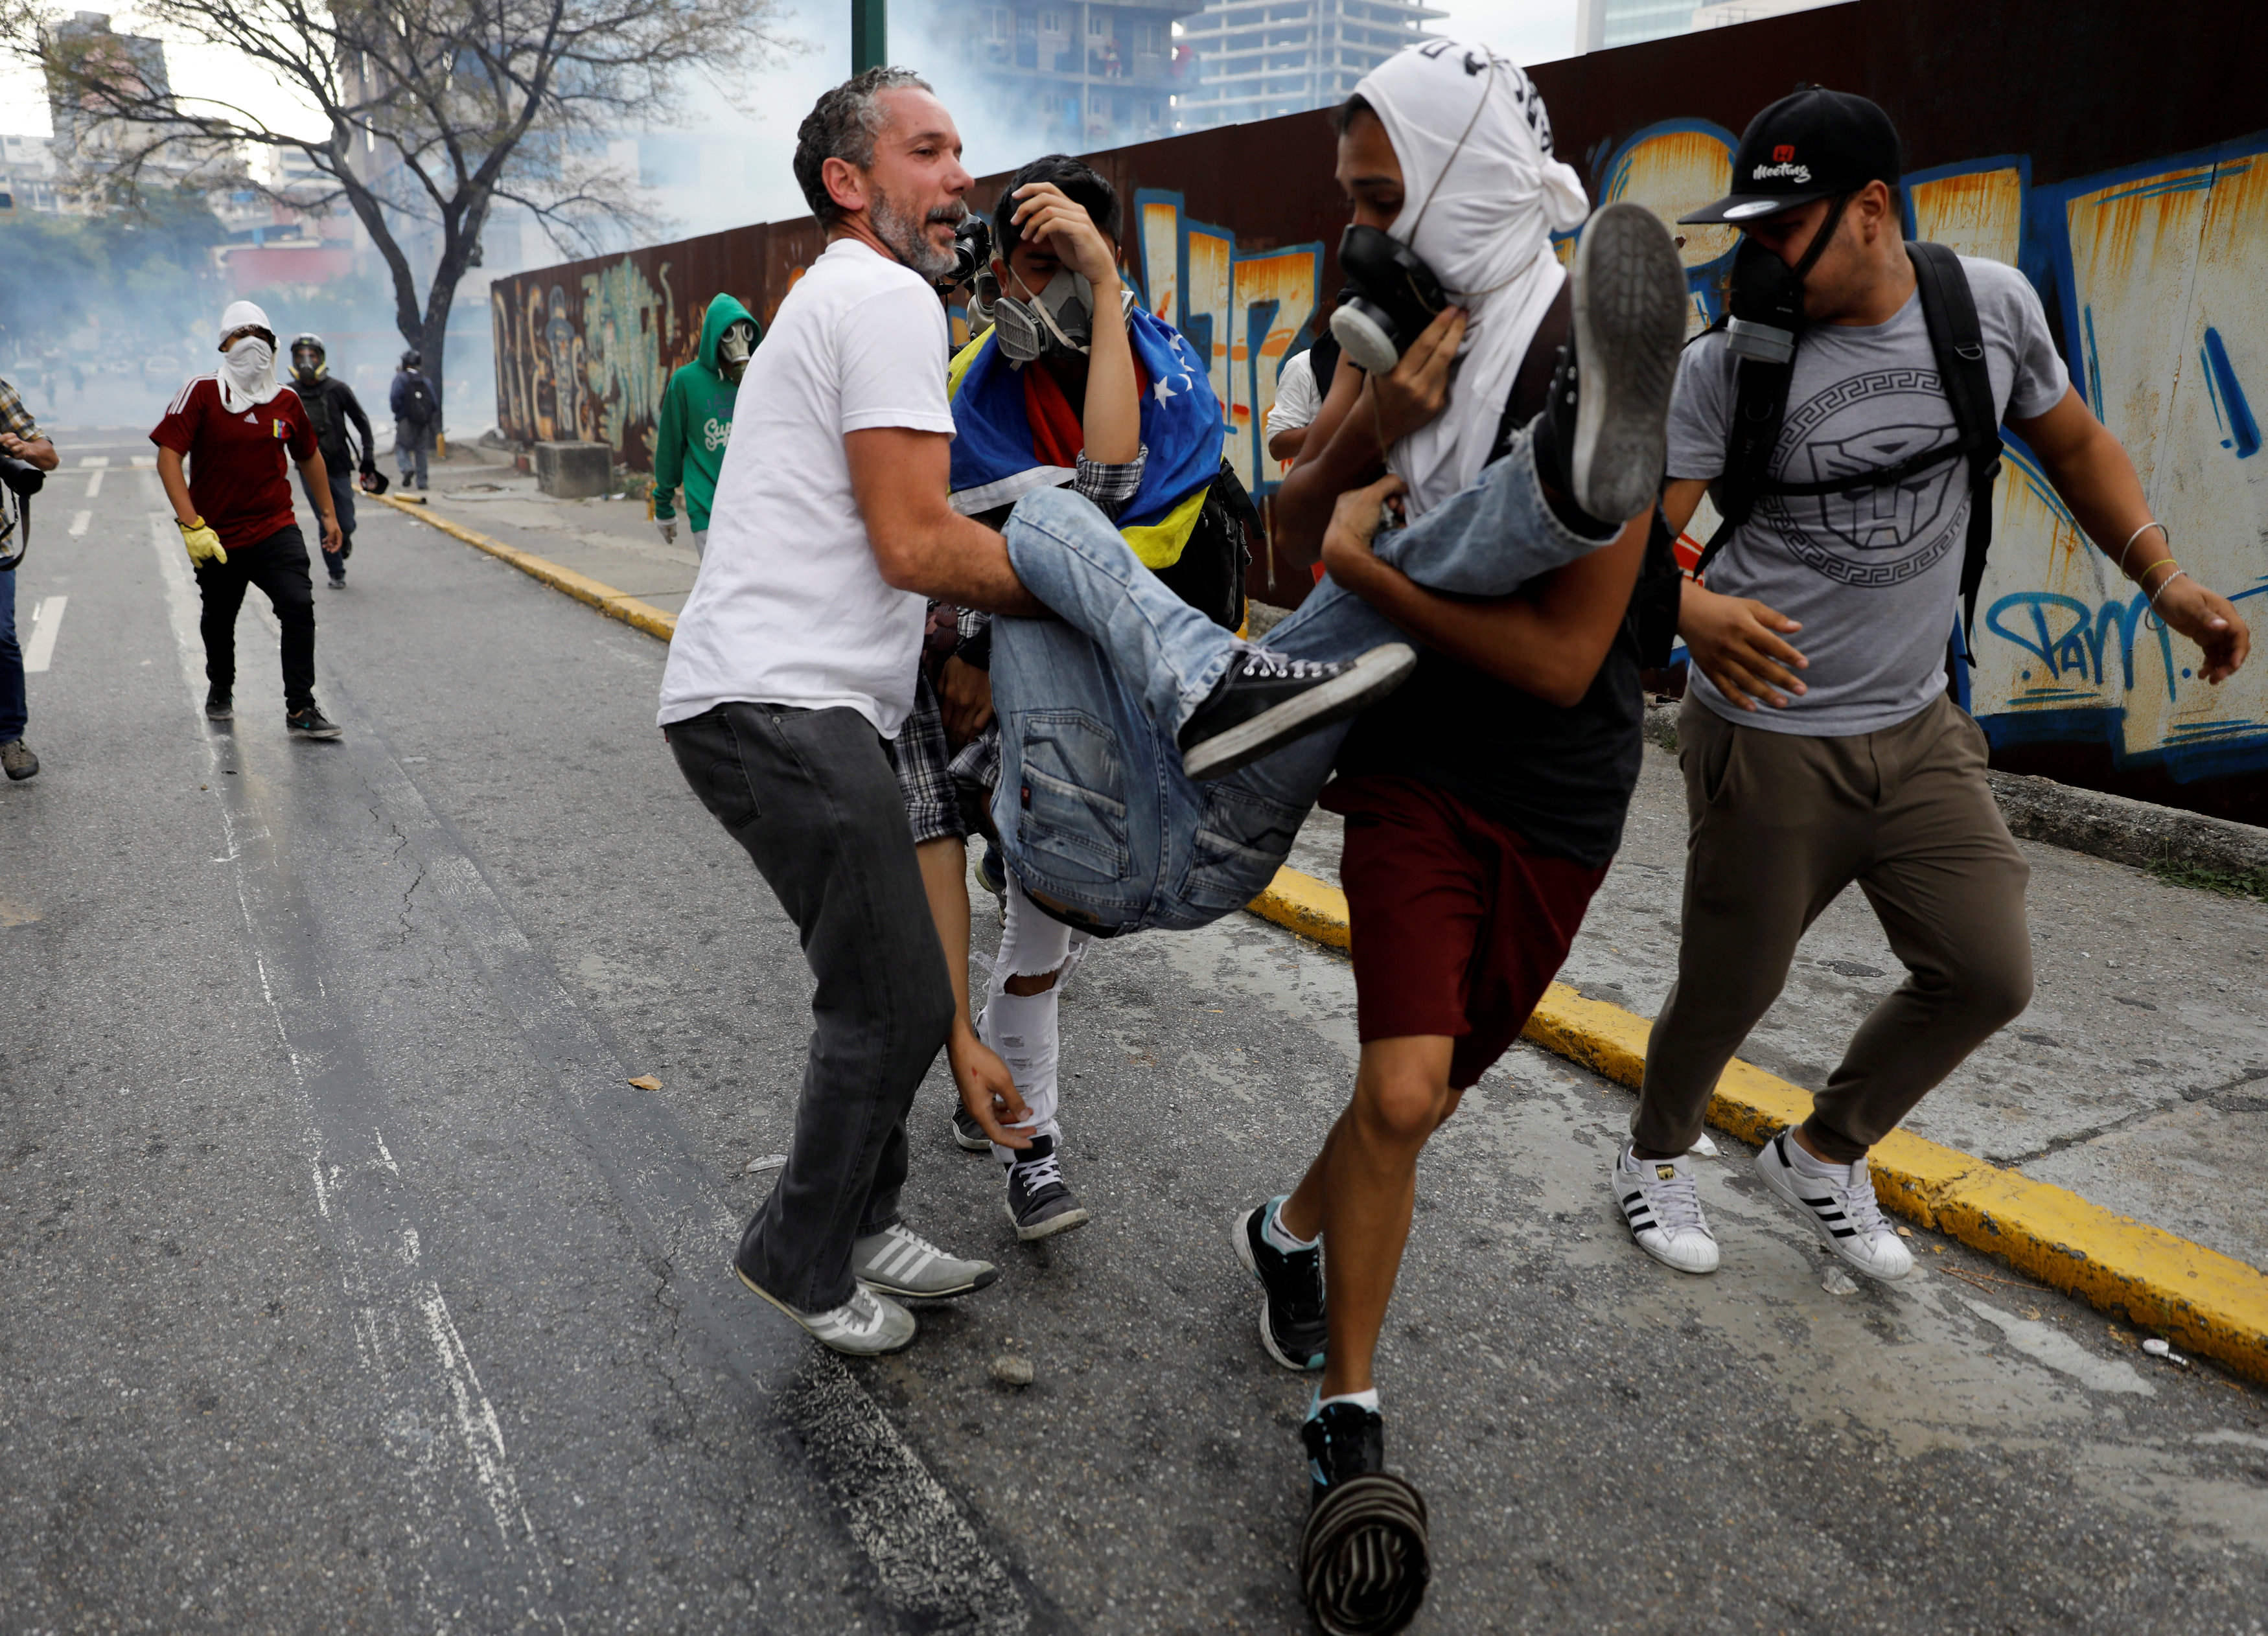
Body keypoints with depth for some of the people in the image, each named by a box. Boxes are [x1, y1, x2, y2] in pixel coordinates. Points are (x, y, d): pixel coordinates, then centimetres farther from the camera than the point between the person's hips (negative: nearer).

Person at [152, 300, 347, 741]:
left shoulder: (286, 399, 3)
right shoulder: (202, 392, -8)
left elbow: (309, 456, 19)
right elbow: (168, 457, -13)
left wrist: (329, 514, 22)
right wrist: (191, 525, -21)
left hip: (275, 529, 1)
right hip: (216, 535, -1)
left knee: (299, 607, -18)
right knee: (219, 621, 16)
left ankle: (300, 709, -12)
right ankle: (220, 689, 44)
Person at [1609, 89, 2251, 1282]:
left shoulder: (1991, 304, -1)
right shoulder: (1726, 363, -12)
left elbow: (2072, 444, 14)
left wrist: (2167, 581, 4)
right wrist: (1687, 611, -39)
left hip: (1919, 726, 5)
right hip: (1768, 738, -4)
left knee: (1987, 975, 6)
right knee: (1728, 992, 5)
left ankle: (1823, 1154, 29)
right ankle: (1653, 1160, 34)